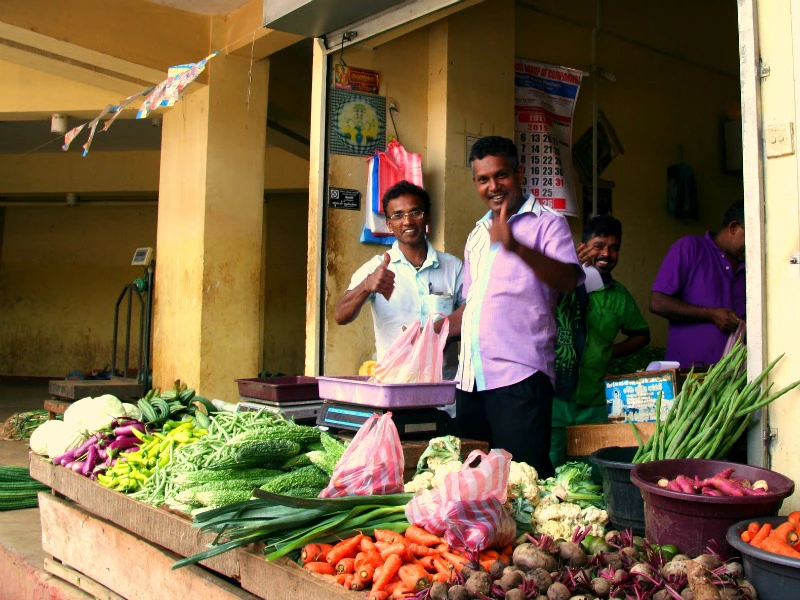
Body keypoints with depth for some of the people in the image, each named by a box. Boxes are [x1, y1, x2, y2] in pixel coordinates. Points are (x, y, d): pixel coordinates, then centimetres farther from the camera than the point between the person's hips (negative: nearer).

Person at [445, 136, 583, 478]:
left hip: (519, 376, -6)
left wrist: (516, 247, -31)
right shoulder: (477, 236, 22)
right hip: (471, 378, 7)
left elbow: (568, 280, -17)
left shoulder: (546, 223, 1)